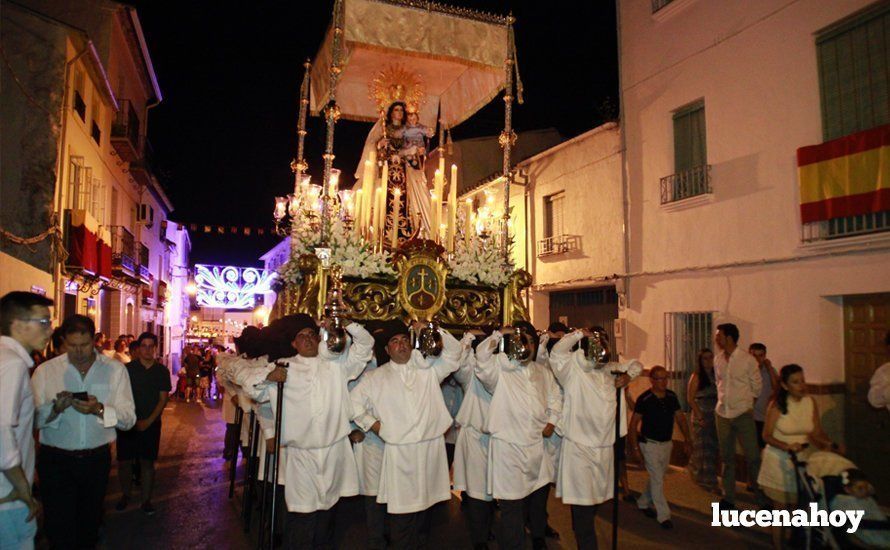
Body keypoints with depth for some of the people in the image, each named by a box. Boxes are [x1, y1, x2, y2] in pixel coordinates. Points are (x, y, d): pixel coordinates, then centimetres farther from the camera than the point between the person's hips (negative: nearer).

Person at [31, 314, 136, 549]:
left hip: (97, 459, 2)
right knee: (60, 529, 1)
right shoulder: (45, 371, -3)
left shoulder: (115, 369, -2)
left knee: (89, 524, 19)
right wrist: (56, 408, -26)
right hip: (56, 460, -1)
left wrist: (99, 409, -23)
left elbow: (128, 419, -6)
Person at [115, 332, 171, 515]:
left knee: (147, 462, 5)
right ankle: (125, 495, 25)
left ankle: (146, 499, 16)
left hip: (151, 423, 1)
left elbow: (163, 399, 0)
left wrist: (149, 421, -10)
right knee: (124, 461, 5)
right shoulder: (128, 369, -3)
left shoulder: (162, 371, 1)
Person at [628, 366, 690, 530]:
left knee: (656, 477, 16)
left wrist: (686, 439, 4)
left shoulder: (672, 396, 0)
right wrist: (635, 446, -12)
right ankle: (664, 515, 3)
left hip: (667, 443, 6)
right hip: (650, 444, -6)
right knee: (657, 479, -5)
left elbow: (680, 418, 9)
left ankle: (643, 503, 34)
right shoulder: (644, 399, -16)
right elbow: (634, 423, -10)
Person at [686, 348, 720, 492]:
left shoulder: (716, 375, 7)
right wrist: (699, 416, -15)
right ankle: (707, 481, 11)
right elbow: (691, 399, -10)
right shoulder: (696, 377, -7)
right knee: (704, 448, 1)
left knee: (713, 447, 11)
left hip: (715, 416, 5)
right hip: (702, 417, -5)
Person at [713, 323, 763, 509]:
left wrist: (745, 403, 9)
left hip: (743, 414, -5)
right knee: (727, 458, 12)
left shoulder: (748, 360, -10)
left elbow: (756, 387, 1)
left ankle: (762, 498, 10)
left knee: (752, 457, -1)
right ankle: (728, 497, 22)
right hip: (722, 413, 5)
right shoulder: (717, 359, 3)